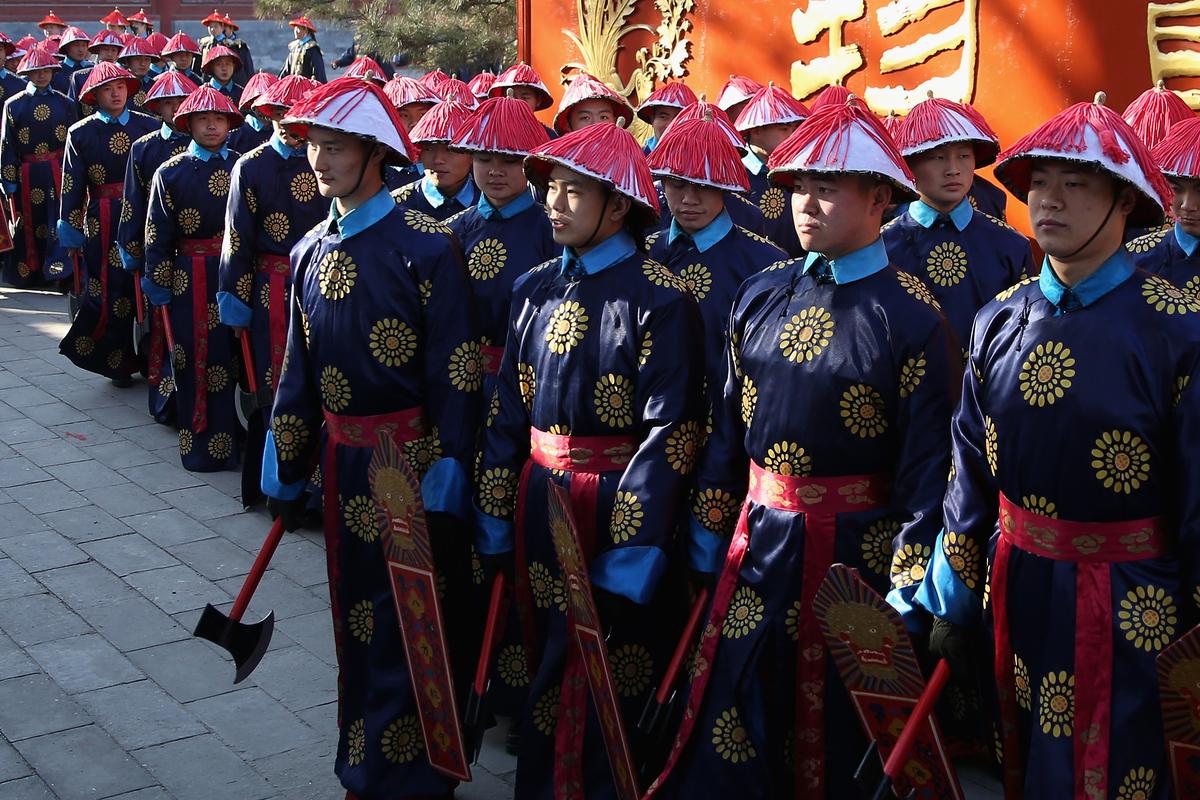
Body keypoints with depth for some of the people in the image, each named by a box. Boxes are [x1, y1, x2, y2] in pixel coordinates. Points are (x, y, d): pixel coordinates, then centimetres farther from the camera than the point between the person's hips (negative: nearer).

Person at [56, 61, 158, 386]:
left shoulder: (148, 125, 5)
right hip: (102, 223, -1)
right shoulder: (80, 133, 3)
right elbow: (71, 186, 3)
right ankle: (117, 362, 12)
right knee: (110, 293, -2)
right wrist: (70, 229, 0)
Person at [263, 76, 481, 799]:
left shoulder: (426, 246, -14)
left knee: (415, 620, 2)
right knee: (356, 617, 17)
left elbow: (456, 372, -14)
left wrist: (446, 477, -15)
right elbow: (300, 368, 14)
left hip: (412, 460, -6)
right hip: (342, 461, 7)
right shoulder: (310, 251, 8)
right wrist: (286, 471, 14)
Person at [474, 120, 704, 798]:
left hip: (618, 506, -6)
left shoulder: (660, 299, -13)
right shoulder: (536, 289, 6)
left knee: (612, 677, 6)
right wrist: (495, 516, 7)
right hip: (541, 504, 6)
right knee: (547, 660, 18)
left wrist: (633, 547, -20)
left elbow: (670, 433, -17)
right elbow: (510, 412, 9)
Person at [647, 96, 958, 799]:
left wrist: (908, 585, -13)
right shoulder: (762, 295, 4)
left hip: (855, 549, -4)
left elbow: (927, 459, -12)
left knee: (841, 734, 13)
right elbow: (728, 424, 9)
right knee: (729, 724, 9)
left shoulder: (913, 315, -11)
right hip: (758, 537, 4)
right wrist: (708, 531, 10)